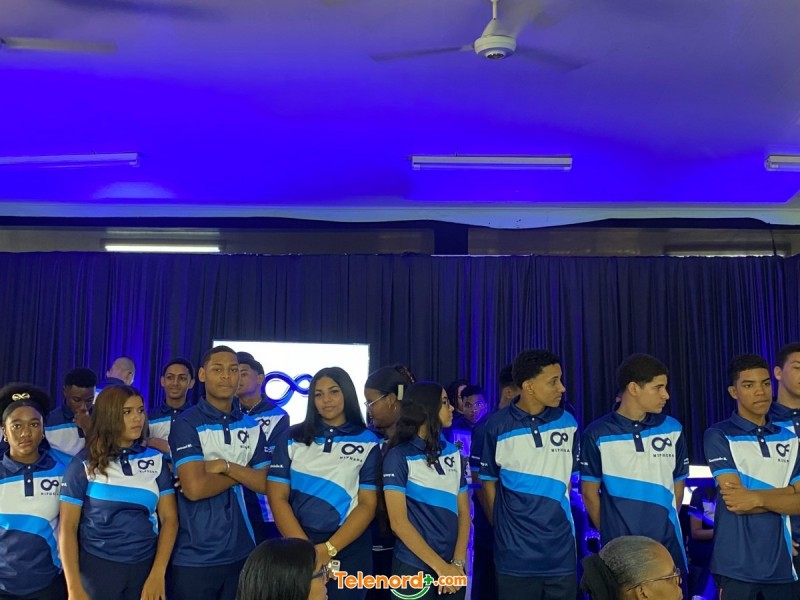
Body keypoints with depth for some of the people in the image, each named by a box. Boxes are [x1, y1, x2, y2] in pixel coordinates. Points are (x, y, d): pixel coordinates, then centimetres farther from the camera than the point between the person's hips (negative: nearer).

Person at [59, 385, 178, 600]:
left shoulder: (156, 460, 2)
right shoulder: (85, 463, -3)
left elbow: (169, 518, 1)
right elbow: (68, 527, -3)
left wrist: (157, 574, -8)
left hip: (145, 566, 2)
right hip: (97, 567, -2)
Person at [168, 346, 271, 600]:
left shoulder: (251, 425, 8)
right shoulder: (186, 424, -9)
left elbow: (263, 483, 1)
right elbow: (194, 488, -19)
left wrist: (227, 466, -13)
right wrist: (241, 472, -6)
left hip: (240, 552, 5)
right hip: (194, 556, -5)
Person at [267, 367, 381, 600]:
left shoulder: (368, 442, 0)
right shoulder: (293, 438, 3)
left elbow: (368, 504, -4)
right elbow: (277, 498, -2)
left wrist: (329, 548, -15)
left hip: (349, 549, -1)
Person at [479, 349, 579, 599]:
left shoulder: (568, 423, 2)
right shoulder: (497, 426, -7)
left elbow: (568, 476, 13)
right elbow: (489, 482, 2)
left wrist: (556, 512, 12)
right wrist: (502, 527, 3)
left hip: (561, 551, 3)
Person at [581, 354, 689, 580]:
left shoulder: (672, 429, 3)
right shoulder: (598, 434, -7)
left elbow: (678, 485, 12)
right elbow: (590, 492, 1)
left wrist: (665, 525, 14)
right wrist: (609, 533, 7)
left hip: (667, 544, 3)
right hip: (618, 546, -2)